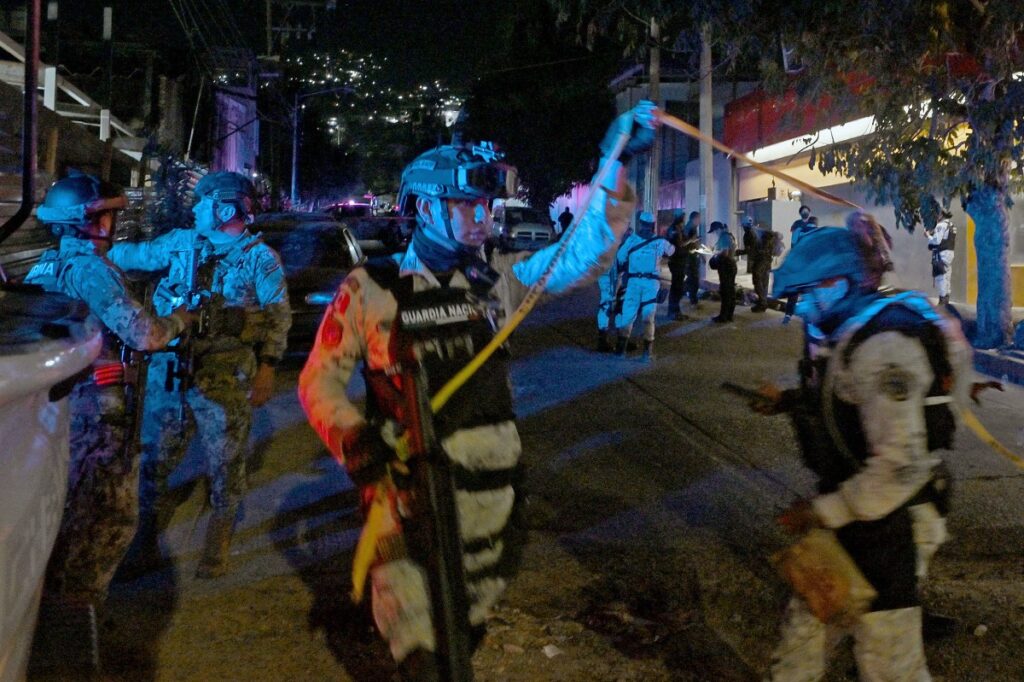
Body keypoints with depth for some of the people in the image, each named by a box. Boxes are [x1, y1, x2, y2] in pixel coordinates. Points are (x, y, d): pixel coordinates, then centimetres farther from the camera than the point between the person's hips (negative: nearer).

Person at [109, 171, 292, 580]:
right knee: (153, 460, 10)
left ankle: (216, 551, 23)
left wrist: (266, 370, -12)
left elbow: (279, 316, -5)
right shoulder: (182, 243, 10)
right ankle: (145, 544, 26)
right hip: (170, 373, 5)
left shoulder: (260, 257, -3)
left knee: (224, 469, 6)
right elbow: (136, 255, 23)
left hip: (226, 381, -4)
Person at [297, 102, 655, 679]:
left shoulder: (499, 280, 6)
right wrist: (352, 437, -20)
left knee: (474, 610, 20)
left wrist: (616, 166, -6)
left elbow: (584, 253, 1)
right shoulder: (371, 288, -4)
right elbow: (321, 378, -2)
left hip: (490, 484, 4)